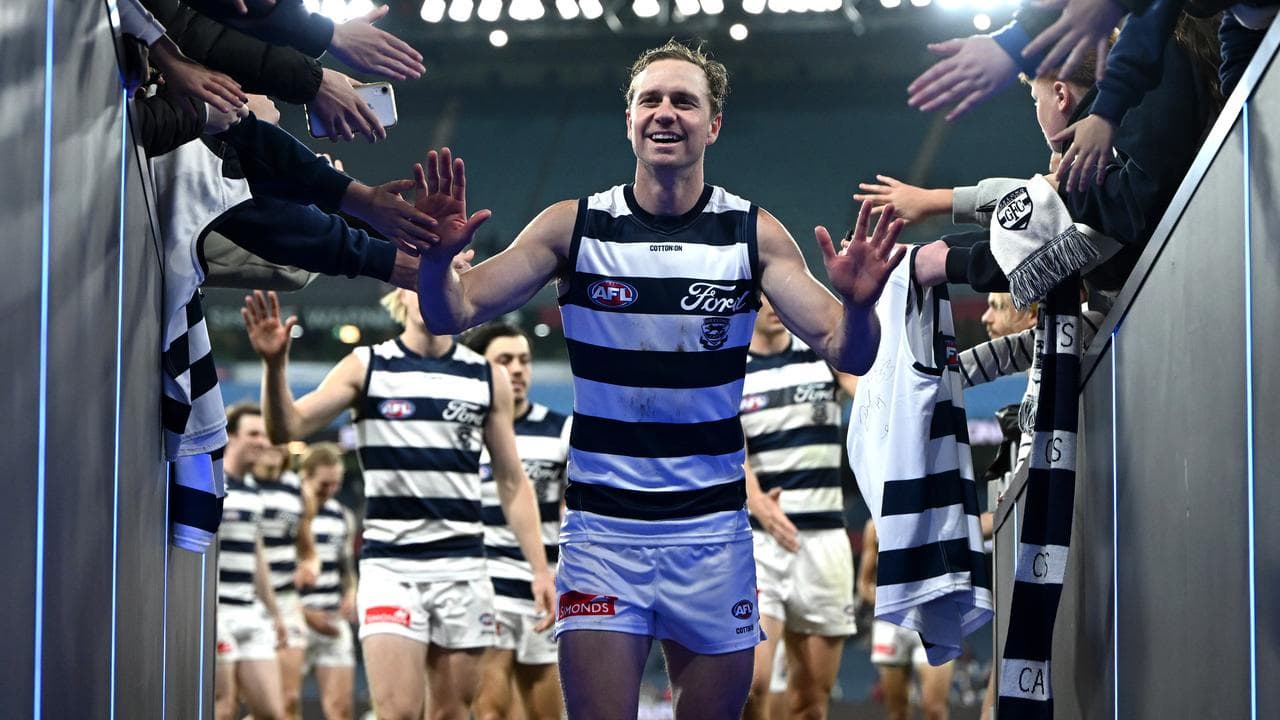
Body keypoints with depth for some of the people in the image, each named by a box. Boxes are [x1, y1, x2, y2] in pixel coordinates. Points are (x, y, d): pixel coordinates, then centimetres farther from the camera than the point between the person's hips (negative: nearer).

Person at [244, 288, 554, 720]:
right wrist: (275, 365, -26)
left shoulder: (488, 378, 8)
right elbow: (288, 428, -8)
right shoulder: (366, 367, 2)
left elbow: (512, 484, 12)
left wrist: (540, 569, 6)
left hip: (463, 567, 3)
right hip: (390, 566, -2)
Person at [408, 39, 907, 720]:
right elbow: (452, 315, -4)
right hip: (602, 527, -1)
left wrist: (857, 303, -27)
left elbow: (846, 355, -5)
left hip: (712, 529, 1)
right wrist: (437, 258, -26)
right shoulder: (573, 225, -2)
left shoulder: (754, 234, -1)